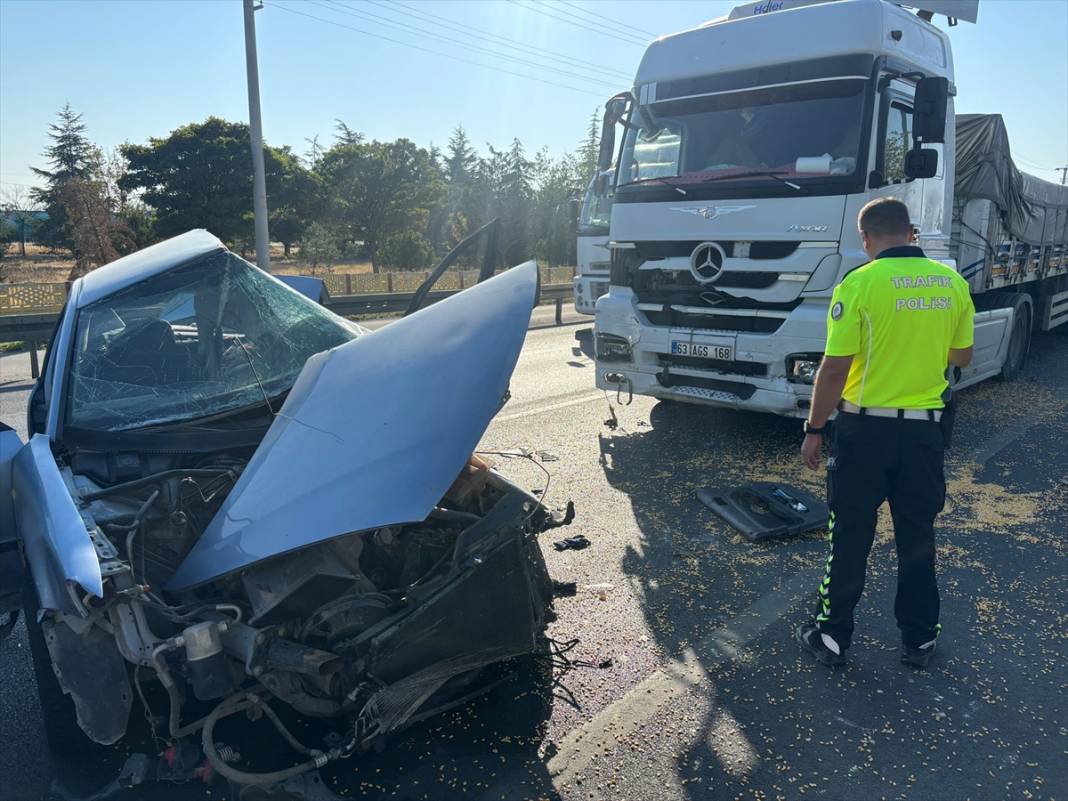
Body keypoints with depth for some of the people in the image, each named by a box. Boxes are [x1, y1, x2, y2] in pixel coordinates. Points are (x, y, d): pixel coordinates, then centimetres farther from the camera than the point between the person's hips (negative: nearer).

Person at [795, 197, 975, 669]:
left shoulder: (858, 284, -15)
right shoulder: (952, 283, 1)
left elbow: (835, 369, -16)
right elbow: (962, 357, 11)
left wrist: (814, 429, -6)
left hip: (865, 429, -4)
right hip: (925, 428, 4)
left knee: (850, 539, 8)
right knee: (917, 537, 17)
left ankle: (832, 636, 20)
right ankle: (919, 639, 28)